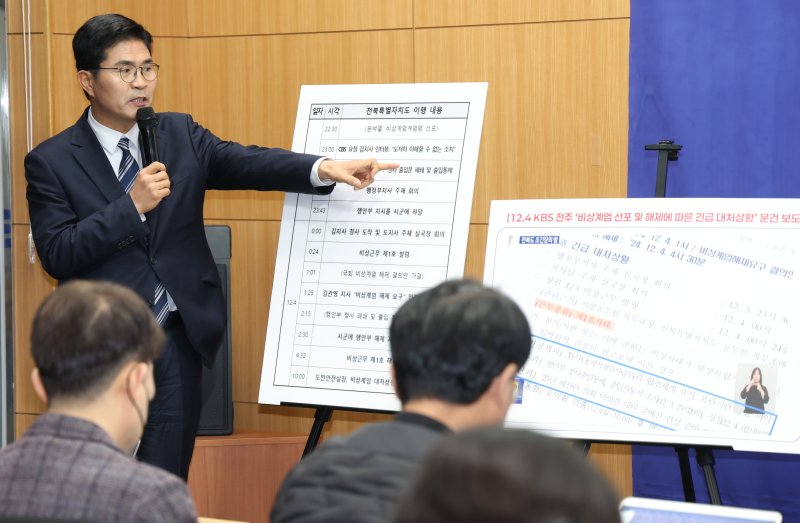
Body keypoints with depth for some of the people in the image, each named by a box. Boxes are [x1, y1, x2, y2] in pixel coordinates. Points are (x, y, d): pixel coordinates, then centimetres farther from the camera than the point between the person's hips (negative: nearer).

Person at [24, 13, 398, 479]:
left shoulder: (181, 135, 7)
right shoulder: (52, 162, -3)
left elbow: (244, 162, -8)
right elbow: (56, 255, -12)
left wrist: (323, 169, -25)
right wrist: (132, 206, -20)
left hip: (178, 339, 3)